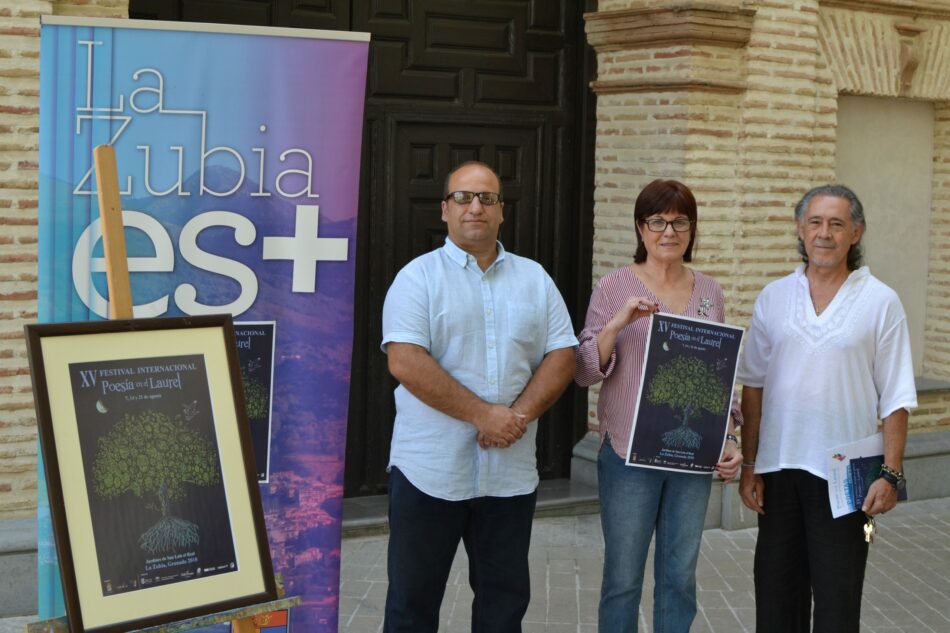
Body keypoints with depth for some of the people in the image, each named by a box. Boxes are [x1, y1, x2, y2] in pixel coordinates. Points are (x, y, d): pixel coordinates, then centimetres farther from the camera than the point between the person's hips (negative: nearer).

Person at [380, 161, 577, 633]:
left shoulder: (535, 279, 10)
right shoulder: (418, 276, -3)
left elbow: (561, 356, 5)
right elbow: (405, 362, -14)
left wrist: (519, 416, -12)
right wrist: (483, 414, -17)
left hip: (511, 471, 4)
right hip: (429, 470, -3)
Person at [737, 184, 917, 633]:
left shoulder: (880, 302, -3)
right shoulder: (774, 298, 5)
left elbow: (896, 399, -3)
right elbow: (753, 386, 8)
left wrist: (891, 474, -10)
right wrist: (749, 465, 5)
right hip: (779, 467, 3)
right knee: (776, 597, 11)